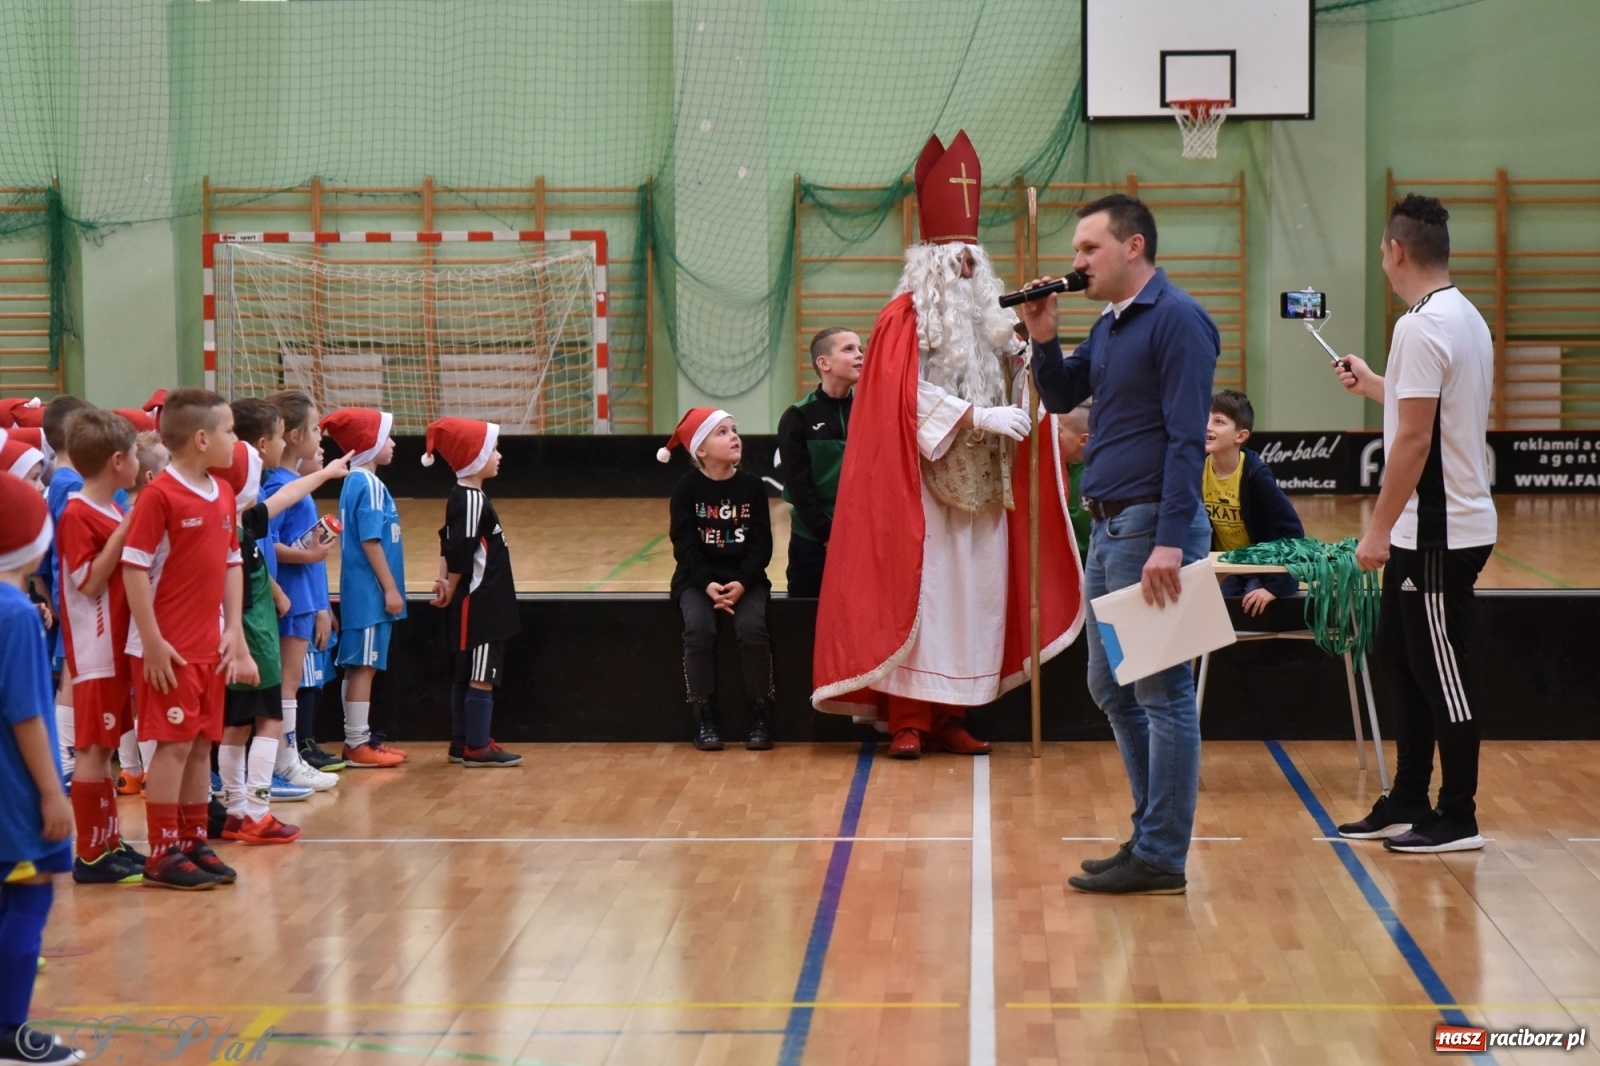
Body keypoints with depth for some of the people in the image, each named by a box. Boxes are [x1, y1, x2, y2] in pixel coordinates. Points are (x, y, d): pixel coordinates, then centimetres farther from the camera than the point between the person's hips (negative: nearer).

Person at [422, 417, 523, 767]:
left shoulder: (462, 496, 12)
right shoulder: (472, 500, -18)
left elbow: (448, 544, 16)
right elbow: (460, 554, -21)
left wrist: (445, 582, 5)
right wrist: (451, 589, -8)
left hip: (480, 604, 10)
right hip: (479, 604, -10)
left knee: (468, 675, 14)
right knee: (482, 677, -4)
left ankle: (462, 743, 20)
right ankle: (477, 747, 0)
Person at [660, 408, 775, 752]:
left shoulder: (752, 486, 2)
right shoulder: (688, 488, -1)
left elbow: (761, 544, -2)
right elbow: (684, 544, -6)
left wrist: (742, 583, -19)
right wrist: (707, 584, -21)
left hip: (745, 578, 1)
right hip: (698, 579, -1)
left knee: (752, 627, -27)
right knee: (699, 629, -28)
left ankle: (761, 714, -11)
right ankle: (704, 717, -14)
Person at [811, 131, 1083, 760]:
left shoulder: (983, 320, 16)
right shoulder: (904, 319, -5)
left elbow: (1009, 386, 15)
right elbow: (909, 398, -16)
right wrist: (978, 416, -21)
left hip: (978, 485, 7)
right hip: (919, 482, -7)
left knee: (972, 597, 4)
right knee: (915, 596, -7)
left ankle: (949, 718, 9)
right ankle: (908, 721, -3)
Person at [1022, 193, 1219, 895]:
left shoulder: (1176, 320, -12)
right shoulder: (1108, 326, 16)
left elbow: (1186, 438, -18)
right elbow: (1061, 398, 23)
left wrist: (1170, 542, -24)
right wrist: (1043, 339, 5)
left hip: (1152, 525, -10)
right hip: (1108, 526, 10)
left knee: (1162, 692, -4)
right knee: (1112, 688, 14)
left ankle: (1162, 858, 1)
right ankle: (1152, 833, 24)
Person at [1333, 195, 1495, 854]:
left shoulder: (1422, 327, -18)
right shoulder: (1466, 319, 12)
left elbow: (1414, 439, -22)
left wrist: (1379, 530, -18)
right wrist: (1372, 385, 36)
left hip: (1437, 533, -10)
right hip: (1440, 528, 10)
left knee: (1441, 674, -1)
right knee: (1401, 663, 16)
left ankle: (1458, 820, 7)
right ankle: (1407, 805, 24)